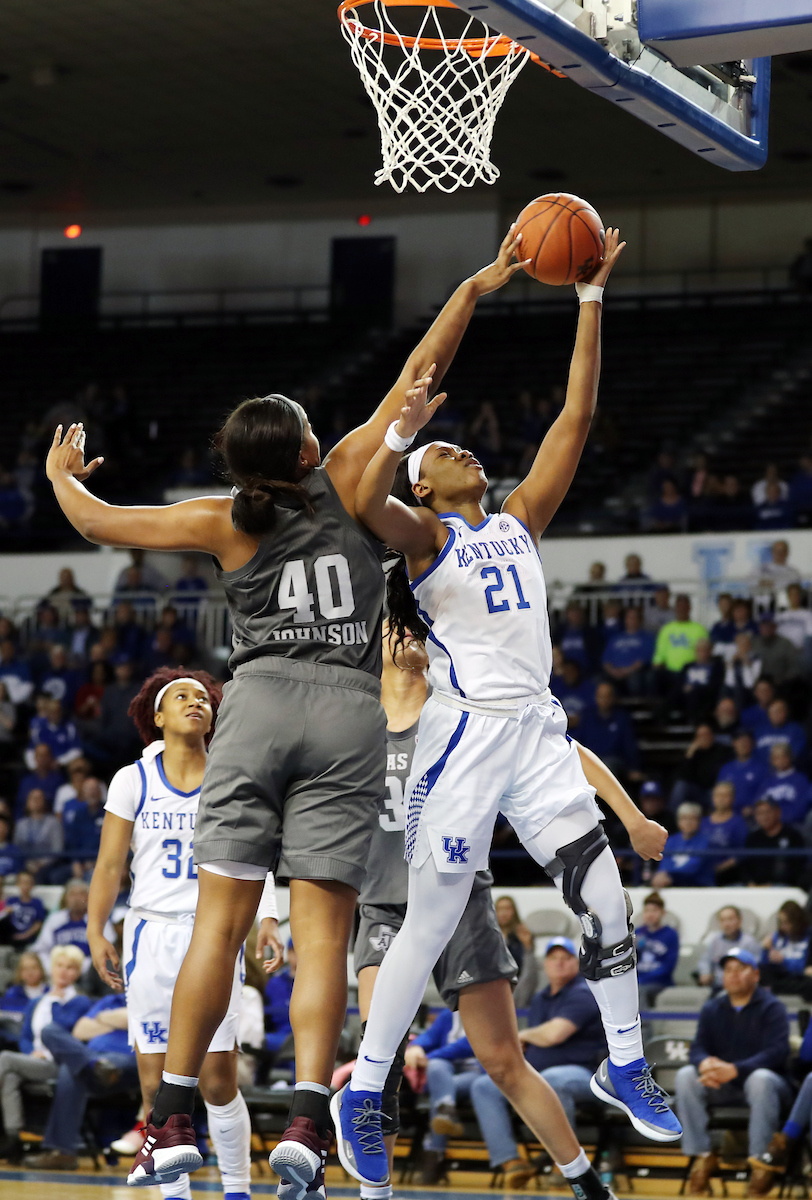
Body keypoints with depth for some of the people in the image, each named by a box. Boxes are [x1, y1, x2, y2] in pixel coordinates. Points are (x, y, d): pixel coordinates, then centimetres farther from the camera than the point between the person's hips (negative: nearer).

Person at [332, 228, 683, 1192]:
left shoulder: (519, 520, 17)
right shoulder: (423, 532, 1)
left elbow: (576, 416, 13)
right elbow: (366, 505, -23)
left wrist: (591, 297, 9)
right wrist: (400, 433, -38)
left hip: (538, 730, 6)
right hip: (465, 732, -6)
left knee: (605, 898, 1)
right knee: (431, 923, -4)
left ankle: (624, 1068, 16)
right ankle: (361, 1095, 6)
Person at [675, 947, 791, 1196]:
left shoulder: (771, 1008, -5)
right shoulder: (712, 1009, 10)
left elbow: (777, 1052, -19)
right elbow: (698, 1047, 0)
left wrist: (735, 1070, -34)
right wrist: (704, 1064, -28)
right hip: (722, 1091, 4)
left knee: (761, 1078, -39)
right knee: (685, 1076, -22)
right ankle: (702, 1156, -21)